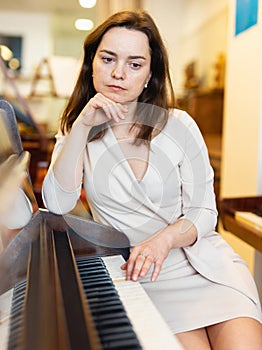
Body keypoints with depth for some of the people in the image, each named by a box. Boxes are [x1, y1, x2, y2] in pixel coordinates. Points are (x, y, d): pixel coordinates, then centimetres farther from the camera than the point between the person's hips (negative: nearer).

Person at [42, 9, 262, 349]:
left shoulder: (179, 126, -2)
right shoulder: (77, 131, 3)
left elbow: (204, 213, -2)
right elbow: (57, 205, -12)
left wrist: (165, 238, -23)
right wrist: (83, 126, -19)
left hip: (201, 257, 1)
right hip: (139, 273, 0)